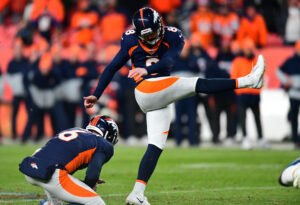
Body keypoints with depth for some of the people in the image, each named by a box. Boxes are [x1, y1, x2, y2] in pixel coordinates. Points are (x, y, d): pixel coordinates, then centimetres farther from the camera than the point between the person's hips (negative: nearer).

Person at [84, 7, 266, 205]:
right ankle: (248, 81, -13)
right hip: (147, 88, -3)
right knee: (198, 84, -14)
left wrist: (147, 70, -37)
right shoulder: (131, 41, 2)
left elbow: (168, 61, -18)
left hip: (160, 99, 3)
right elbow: (112, 68, 9)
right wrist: (96, 95, 7)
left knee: (156, 147, -1)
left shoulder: (172, 36, 1)